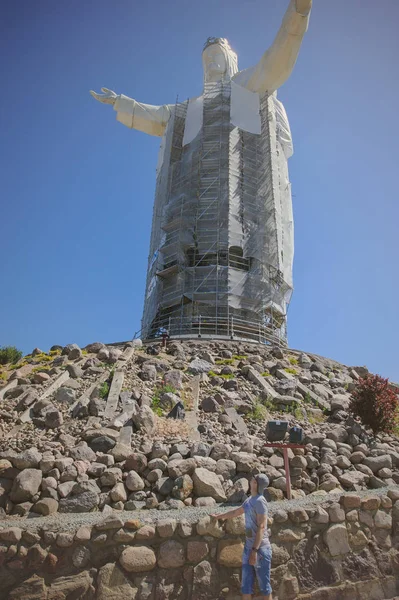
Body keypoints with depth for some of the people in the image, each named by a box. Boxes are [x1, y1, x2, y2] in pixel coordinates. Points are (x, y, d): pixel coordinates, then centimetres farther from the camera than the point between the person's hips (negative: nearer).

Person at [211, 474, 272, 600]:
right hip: (248, 547, 8)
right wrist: (218, 516, 40)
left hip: (260, 548, -8)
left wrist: (255, 550, -23)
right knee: (246, 584, 12)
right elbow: (236, 512, 28)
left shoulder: (260, 501, -15)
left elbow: (261, 527, -19)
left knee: (264, 585, 2)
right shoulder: (249, 500, 11)